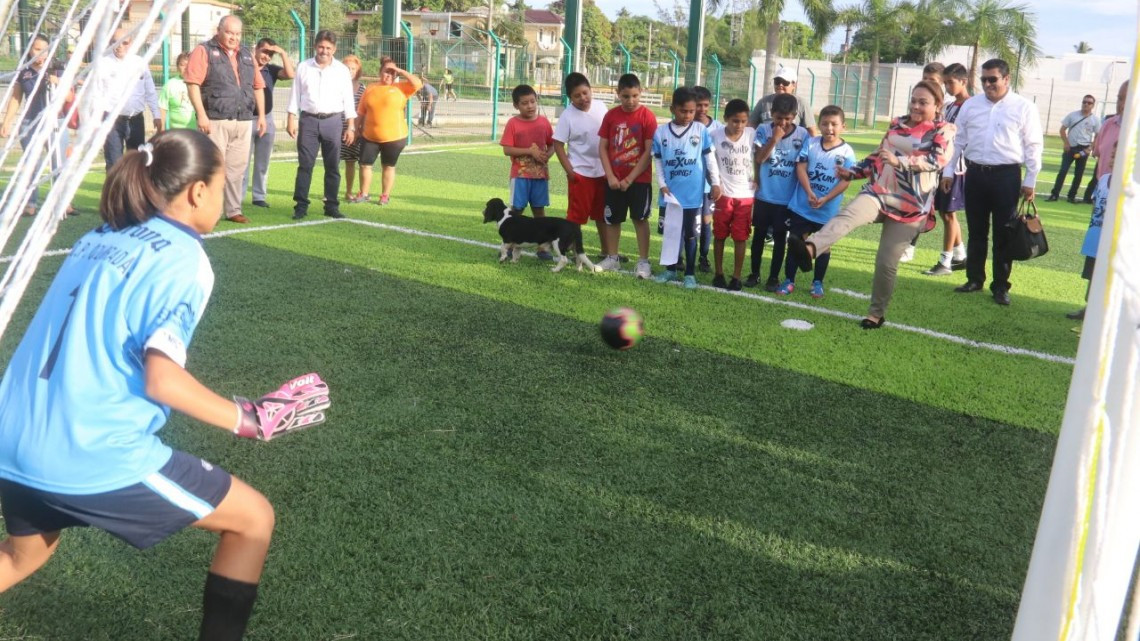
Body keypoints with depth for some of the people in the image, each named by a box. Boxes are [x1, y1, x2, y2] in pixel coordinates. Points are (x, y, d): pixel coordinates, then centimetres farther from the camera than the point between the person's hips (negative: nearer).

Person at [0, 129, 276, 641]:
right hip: (93, 456, -8)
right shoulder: (185, 259, -10)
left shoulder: (97, 240, 12)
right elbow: (160, 378, -18)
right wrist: (245, 419, -8)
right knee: (253, 519, 7)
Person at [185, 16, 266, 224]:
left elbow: (258, 87, 20)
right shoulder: (204, 51, -1)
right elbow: (193, 83, -9)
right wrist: (201, 114, -17)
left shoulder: (246, 55, 17)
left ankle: (233, 210, 16)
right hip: (216, 121, -5)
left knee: (237, 168, 9)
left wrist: (261, 115, 12)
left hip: (244, 122, 5)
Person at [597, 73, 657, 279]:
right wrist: (610, 176, -8)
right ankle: (612, 258, 21)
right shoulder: (611, 115, 0)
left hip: (639, 179, -3)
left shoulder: (647, 117, -9)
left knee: (640, 219, 1)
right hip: (613, 179, 4)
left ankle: (643, 261, 6)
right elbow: (602, 147, 2)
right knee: (612, 219, 10)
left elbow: (649, 151, -11)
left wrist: (629, 179, -14)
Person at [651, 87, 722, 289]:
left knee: (690, 233, 8)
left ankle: (690, 273, 16)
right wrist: (662, 184, -4)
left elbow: (710, 158, 1)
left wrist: (716, 183, -1)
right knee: (670, 231, 12)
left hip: (694, 193, -1)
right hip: (672, 192, 1)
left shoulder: (701, 130, -4)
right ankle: (670, 269, 25)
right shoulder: (661, 132, -2)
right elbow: (658, 161, 4)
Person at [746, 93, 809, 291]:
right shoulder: (764, 130, -5)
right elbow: (759, 158, -13)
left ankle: (774, 277, 18)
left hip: (787, 197, 0)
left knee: (780, 236, 7)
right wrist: (775, 138, -22)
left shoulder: (803, 135, -5)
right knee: (759, 234, 10)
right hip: (764, 194, 1)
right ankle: (754, 273, 23)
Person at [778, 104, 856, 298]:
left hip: (828, 210, 0)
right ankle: (789, 280, 16)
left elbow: (845, 180, -10)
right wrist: (809, 193, -20)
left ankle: (818, 282, 25)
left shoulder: (847, 152, -7)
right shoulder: (811, 144, -2)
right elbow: (801, 168, -7)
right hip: (801, 205, 1)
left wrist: (825, 199, -21)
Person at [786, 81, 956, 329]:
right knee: (848, 215, -30)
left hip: (909, 205, -3)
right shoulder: (897, 124, 16)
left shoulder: (943, 131, 1)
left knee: (886, 262, -4)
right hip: (879, 192, 3)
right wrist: (852, 173, 13)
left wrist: (898, 161, -32)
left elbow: (937, 160, -18)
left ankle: (877, 313, 15)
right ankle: (809, 249, -57)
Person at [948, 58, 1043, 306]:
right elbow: (958, 139, 12)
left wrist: (1030, 181, -3)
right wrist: (948, 170, 8)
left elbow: (1033, 146, -1)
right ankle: (974, 279, 23)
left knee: (1003, 233, 2)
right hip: (975, 174, 3)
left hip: (1006, 176, -3)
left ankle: (1000, 286, 11)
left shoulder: (1024, 108, -2)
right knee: (976, 231, 11)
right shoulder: (971, 105, 7)